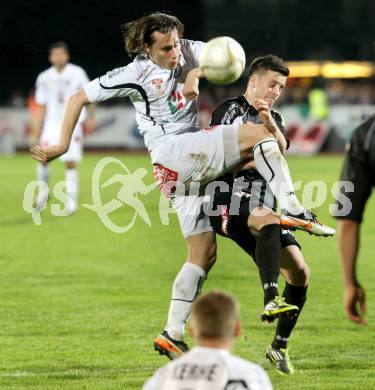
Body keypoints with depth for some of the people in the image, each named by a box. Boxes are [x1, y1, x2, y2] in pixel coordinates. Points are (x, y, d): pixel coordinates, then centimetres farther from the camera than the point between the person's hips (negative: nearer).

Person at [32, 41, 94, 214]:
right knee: (43, 157, -12)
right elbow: (42, 105, 12)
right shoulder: (44, 77, 6)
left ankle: (72, 200, -1)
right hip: (52, 122, 2)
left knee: (71, 163, -7)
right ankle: (43, 190, 10)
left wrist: (90, 117, -5)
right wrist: (38, 127, 8)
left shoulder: (77, 73, -3)